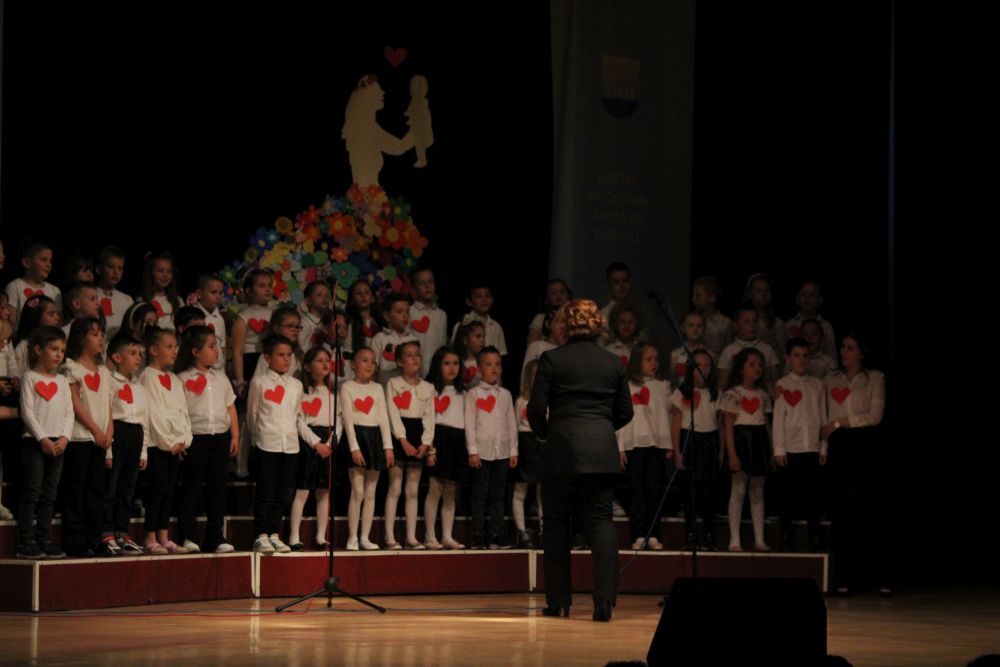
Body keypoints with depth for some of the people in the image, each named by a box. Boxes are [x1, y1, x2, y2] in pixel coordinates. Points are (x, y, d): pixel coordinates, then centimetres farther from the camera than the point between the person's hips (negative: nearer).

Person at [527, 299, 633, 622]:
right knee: (600, 520, 1)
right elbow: (625, 412, 13)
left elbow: (536, 407, -3)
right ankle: (605, 598, -13)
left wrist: (542, 432, 16)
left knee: (557, 522, 8)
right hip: (603, 452, 3)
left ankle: (558, 601, 10)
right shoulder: (612, 363, 9)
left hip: (562, 450, -2)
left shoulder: (552, 359, -2)